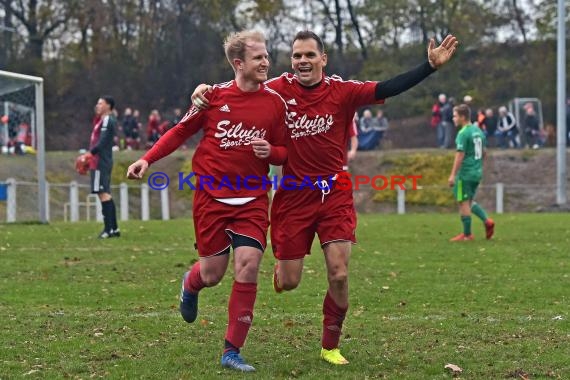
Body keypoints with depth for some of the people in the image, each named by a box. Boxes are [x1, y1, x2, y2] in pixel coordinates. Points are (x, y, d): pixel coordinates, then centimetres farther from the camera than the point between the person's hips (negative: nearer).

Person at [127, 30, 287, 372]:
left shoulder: (275, 102, -1)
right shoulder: (215, 95, -3)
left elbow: (285, 152, 8)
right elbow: (182, 131, 7)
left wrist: (271, 151, -14)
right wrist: (147, 160, 0)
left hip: (253, 198, 1)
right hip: (212, 195, 0)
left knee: (248, 267, -14)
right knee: (213, 274, 3)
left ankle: (233, 351, -4)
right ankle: (190, 285, 44)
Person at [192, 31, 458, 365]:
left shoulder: (342, 91, -5)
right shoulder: (279, 89, -4)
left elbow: (388, 89, -12)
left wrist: (430, 66, -20)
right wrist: (205, 91, -12)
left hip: (335, 194, 0)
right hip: (294, 195, 0)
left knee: (339, 275, -8)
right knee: (288, 282, 4)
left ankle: (330, 347, 12)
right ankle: (282, 263, 44)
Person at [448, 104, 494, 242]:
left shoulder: (463, 133, -14)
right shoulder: (478, 131, 12)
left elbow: (460, 155, -20)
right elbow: (483, 153, 17)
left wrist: (452, 175, -19)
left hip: (465, 173, -8)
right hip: (477, 172, 9)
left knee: (463, 202, 1)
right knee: (469, 201, 19)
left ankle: (467, 234, 5)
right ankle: (487, 221, 4)